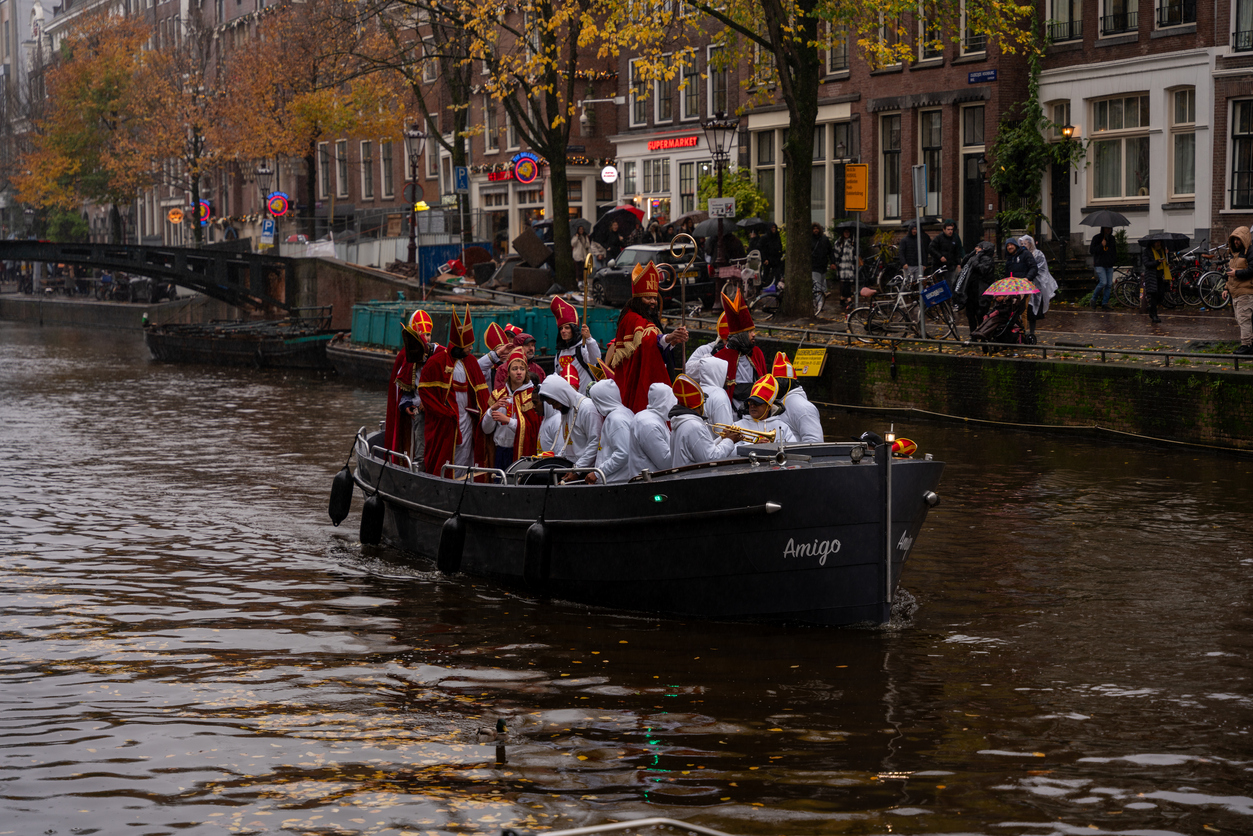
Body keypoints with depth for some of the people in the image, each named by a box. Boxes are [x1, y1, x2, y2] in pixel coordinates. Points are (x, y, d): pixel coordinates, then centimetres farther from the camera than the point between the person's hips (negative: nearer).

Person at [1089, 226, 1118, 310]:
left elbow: (1114, 251, 26)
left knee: (1109, 284, -1)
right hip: (1099, 264, -5)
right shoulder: (1096, 238, -3)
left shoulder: (1112, 238, 13)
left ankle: (1104, 304, 4)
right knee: (1103, 282, -19)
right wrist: (1101, 245, -18)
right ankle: (1094, 299, 2)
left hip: (1109, 265, 6)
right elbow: (1091, 251, -9)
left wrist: (1115, 260, 15)